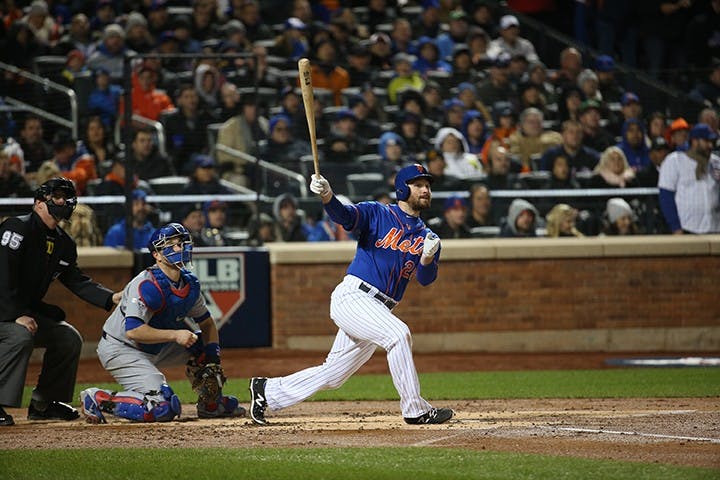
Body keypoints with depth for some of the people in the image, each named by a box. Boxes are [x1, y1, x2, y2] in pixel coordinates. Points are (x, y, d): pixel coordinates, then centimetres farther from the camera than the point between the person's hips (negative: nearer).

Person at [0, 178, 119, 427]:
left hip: (28, 310, 9)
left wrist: (112, 298, -5)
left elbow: (77, 281, 10)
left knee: (69, 338, 4)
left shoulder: (63, 243, 9)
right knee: (20, 335, -34)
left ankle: (43, 403, 12)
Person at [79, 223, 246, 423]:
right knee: (163, 408, -23)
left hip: (154, 351, 9)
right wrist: (174, 335, -31)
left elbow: (207, 323, 14)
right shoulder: (147, 285, -25)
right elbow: (133, 331, -32)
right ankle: (97, 399, -11)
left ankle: (211, 403, 16)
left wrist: (213, 358, -2)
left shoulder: (190, 284, 1)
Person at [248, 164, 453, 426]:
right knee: (398, 333, -28)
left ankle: (268, 390, 25)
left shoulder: (427, 237, 14)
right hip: (352, 296, -7)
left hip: (379, 310, 7)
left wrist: (427, 257, -21)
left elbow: (426, 279, 1)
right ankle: (415, 410, -23)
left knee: (332, 375, 9)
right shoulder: (377, 214, 1)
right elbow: (344, 215, -16)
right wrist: (327, 196, -37)